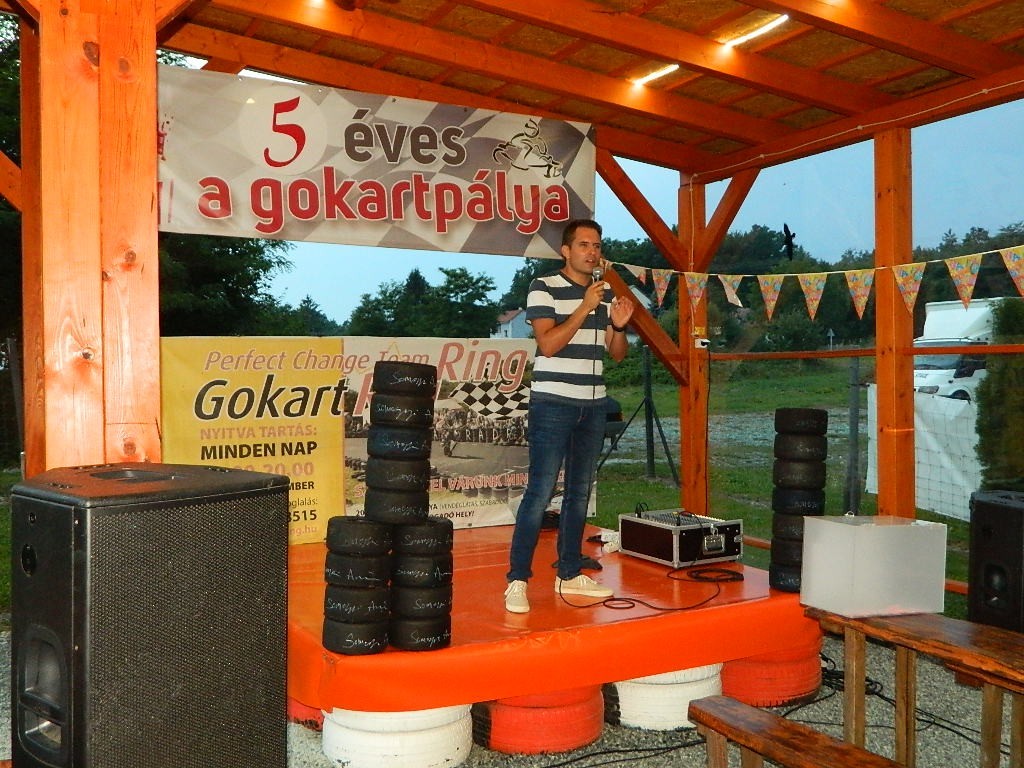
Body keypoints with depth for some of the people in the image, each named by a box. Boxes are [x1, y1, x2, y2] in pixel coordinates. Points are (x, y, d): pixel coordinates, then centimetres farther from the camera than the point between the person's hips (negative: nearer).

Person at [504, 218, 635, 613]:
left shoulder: (607, 294, 12)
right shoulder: (544, 288, -4)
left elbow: (617, 355, 14)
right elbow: (548, 344, -15)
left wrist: (619, 326, -6)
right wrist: (585, 307, -20)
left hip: (593, 405, 6)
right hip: (553, 403, -6)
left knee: (579, 493, 10)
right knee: (540, 492, -9)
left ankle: (569, 574, 20)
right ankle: (517, 580, -3)